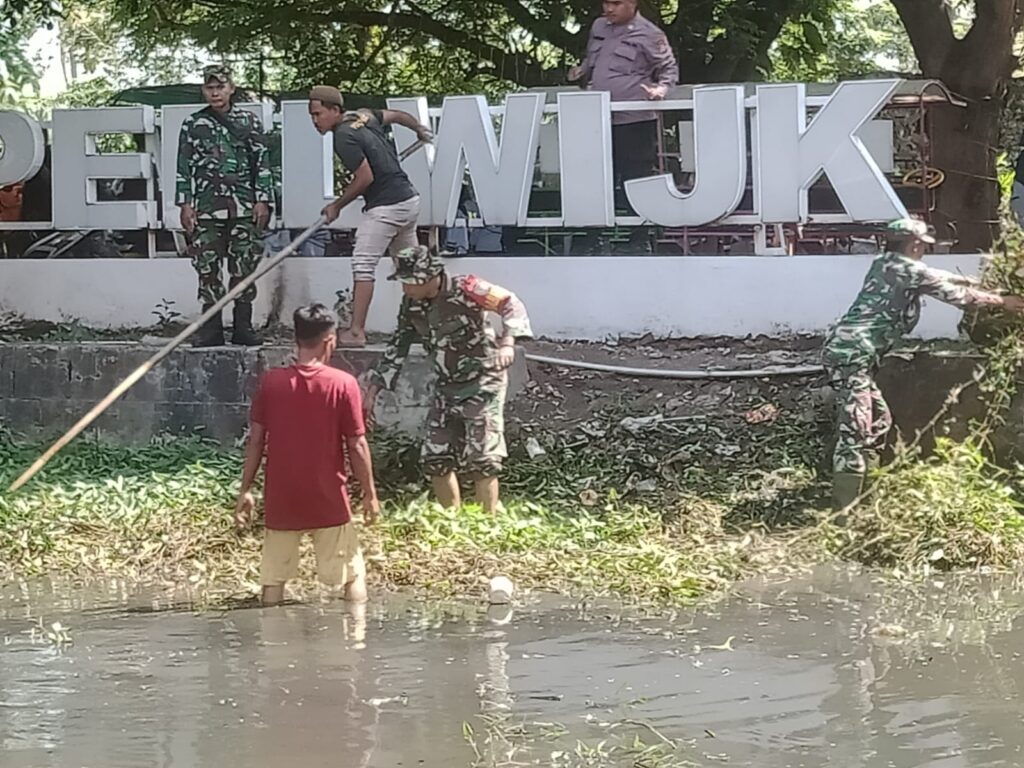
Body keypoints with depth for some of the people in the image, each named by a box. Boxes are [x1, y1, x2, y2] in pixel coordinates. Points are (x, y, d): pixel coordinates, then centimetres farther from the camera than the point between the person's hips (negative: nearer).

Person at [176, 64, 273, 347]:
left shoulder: (249, 122, 8)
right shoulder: (194, 125, 8)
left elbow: (262, 164, 7)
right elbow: (184, 167, 8)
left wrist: (262, 200, 0)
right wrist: (185, 204, 2)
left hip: (243, 207, 0)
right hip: (207, 207, 0)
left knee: (244, 268, 1)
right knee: (207, 269, -2)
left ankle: (243, 327, 7)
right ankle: (211, 329, 3)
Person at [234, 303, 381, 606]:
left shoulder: (271, 382, -3)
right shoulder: (343, 384, -9)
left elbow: (256, 440, -1)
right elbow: (357, 445, -7)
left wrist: (245, 490, 7)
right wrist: (369, 494, 3)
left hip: (281, 501, 2)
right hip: (329, 501, -2)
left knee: (274, 577, 9)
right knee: (352, 574, 10)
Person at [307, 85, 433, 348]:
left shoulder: (344, 137, -17)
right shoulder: (363, 116, 10)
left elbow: (365, 178, -18)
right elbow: (396, 115, 26)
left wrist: (337, 206, -6)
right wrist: (419, 129, 47)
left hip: (385, 207, -10)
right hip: (409, 200, 10)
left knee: (363, 264, -12)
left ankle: (356, 332, -17)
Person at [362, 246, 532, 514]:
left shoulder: (464, 289, -20)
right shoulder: (412, 304, 0)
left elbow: (511, 304, -22)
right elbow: (398, 346, 10)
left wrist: (507, 342, -39)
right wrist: (374, 388, 7)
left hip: (482, 383, -7)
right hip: (447, 386, 7)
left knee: (481, 460, -12)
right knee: (435, 459, 6)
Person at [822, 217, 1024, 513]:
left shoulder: (885, 264, 18)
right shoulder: (910, 271, -6)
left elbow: (932, 277, 38)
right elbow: (955, 294, 4)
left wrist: (965, 280, 51)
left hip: (843, 349, 10)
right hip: (852, 354, -10)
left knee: (879, 421, 20)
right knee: (856, 431, -14)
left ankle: (856, 492, 24)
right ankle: (844, 511, -19)